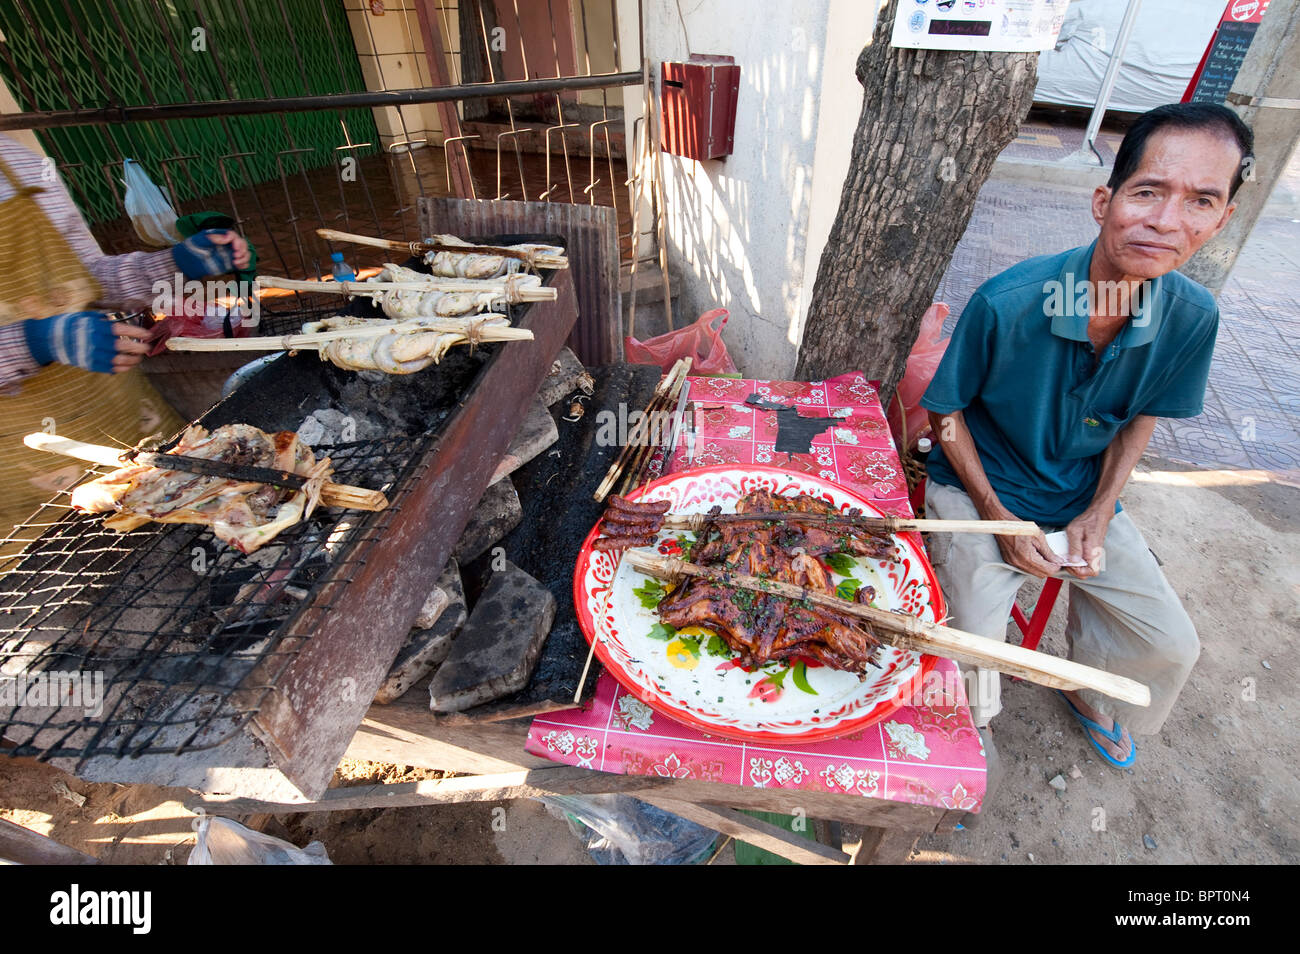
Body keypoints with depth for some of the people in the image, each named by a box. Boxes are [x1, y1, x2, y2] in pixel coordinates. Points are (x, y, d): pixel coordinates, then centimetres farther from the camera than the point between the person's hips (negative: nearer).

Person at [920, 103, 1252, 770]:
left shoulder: (1192, 318, -12)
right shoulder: (1007, 303, -26)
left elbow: (1141, 418, 6)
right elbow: (947, 411, -13)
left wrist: (1098, 516, -6)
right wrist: (999, 519, -16)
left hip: (1086, 497, 5)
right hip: (981, 490, -4)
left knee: (1170, 647, 7)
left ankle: (1090, 690, 43)